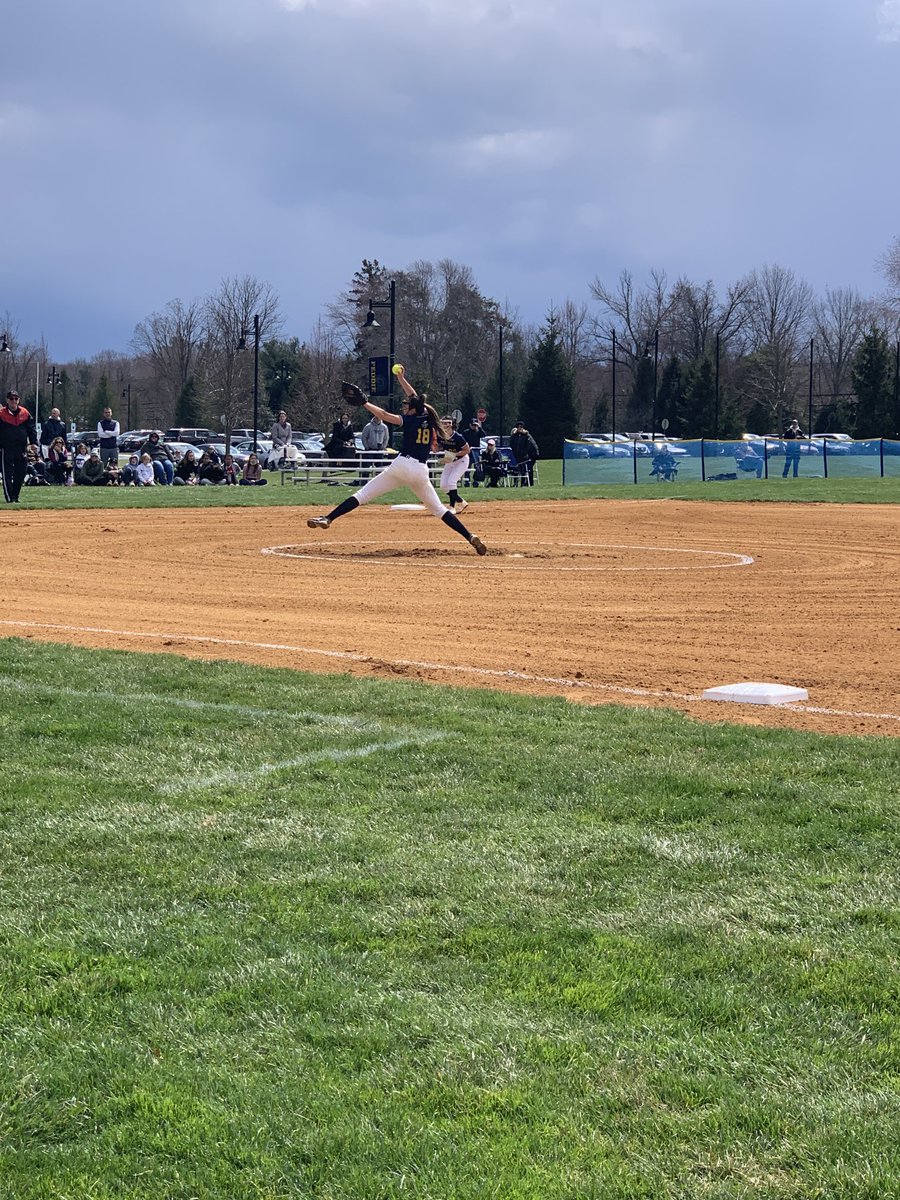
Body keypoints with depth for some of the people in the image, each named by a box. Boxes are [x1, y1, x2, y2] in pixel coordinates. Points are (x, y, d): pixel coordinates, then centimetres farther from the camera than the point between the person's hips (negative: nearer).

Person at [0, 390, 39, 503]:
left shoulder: (25, 413, 7)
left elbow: (31, 428, 11)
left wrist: (33, 442, 0)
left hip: (21, 448, 4)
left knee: (21, 473, 6)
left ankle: (15, 496, 18)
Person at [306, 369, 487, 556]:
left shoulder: (411, 420, -1)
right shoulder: (428, 418, 14)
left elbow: (385, 415, -9)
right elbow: (414, 397, 27)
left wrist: (364, 402, -4)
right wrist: (401, 377, 34)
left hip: (402, 465, -5)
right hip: (421, 471, 5)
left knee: (362, 494, -5)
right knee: (438, 509, 14)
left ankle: (328, 519, -14)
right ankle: (471, 537, 1)